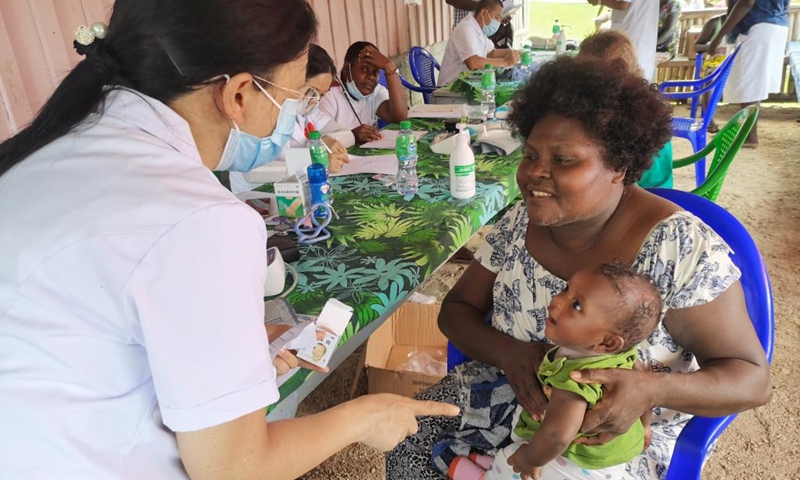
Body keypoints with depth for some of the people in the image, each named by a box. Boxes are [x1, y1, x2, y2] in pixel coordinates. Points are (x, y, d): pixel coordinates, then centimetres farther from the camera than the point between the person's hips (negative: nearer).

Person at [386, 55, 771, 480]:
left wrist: (650, 389, -36)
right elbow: (456, 310, 0)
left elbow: (751, 379, -15)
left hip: (621, 431, -3)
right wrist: (508, 352, -23)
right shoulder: (520, 222, -8)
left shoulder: (681, 246, -21)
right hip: (508, 390, 4)